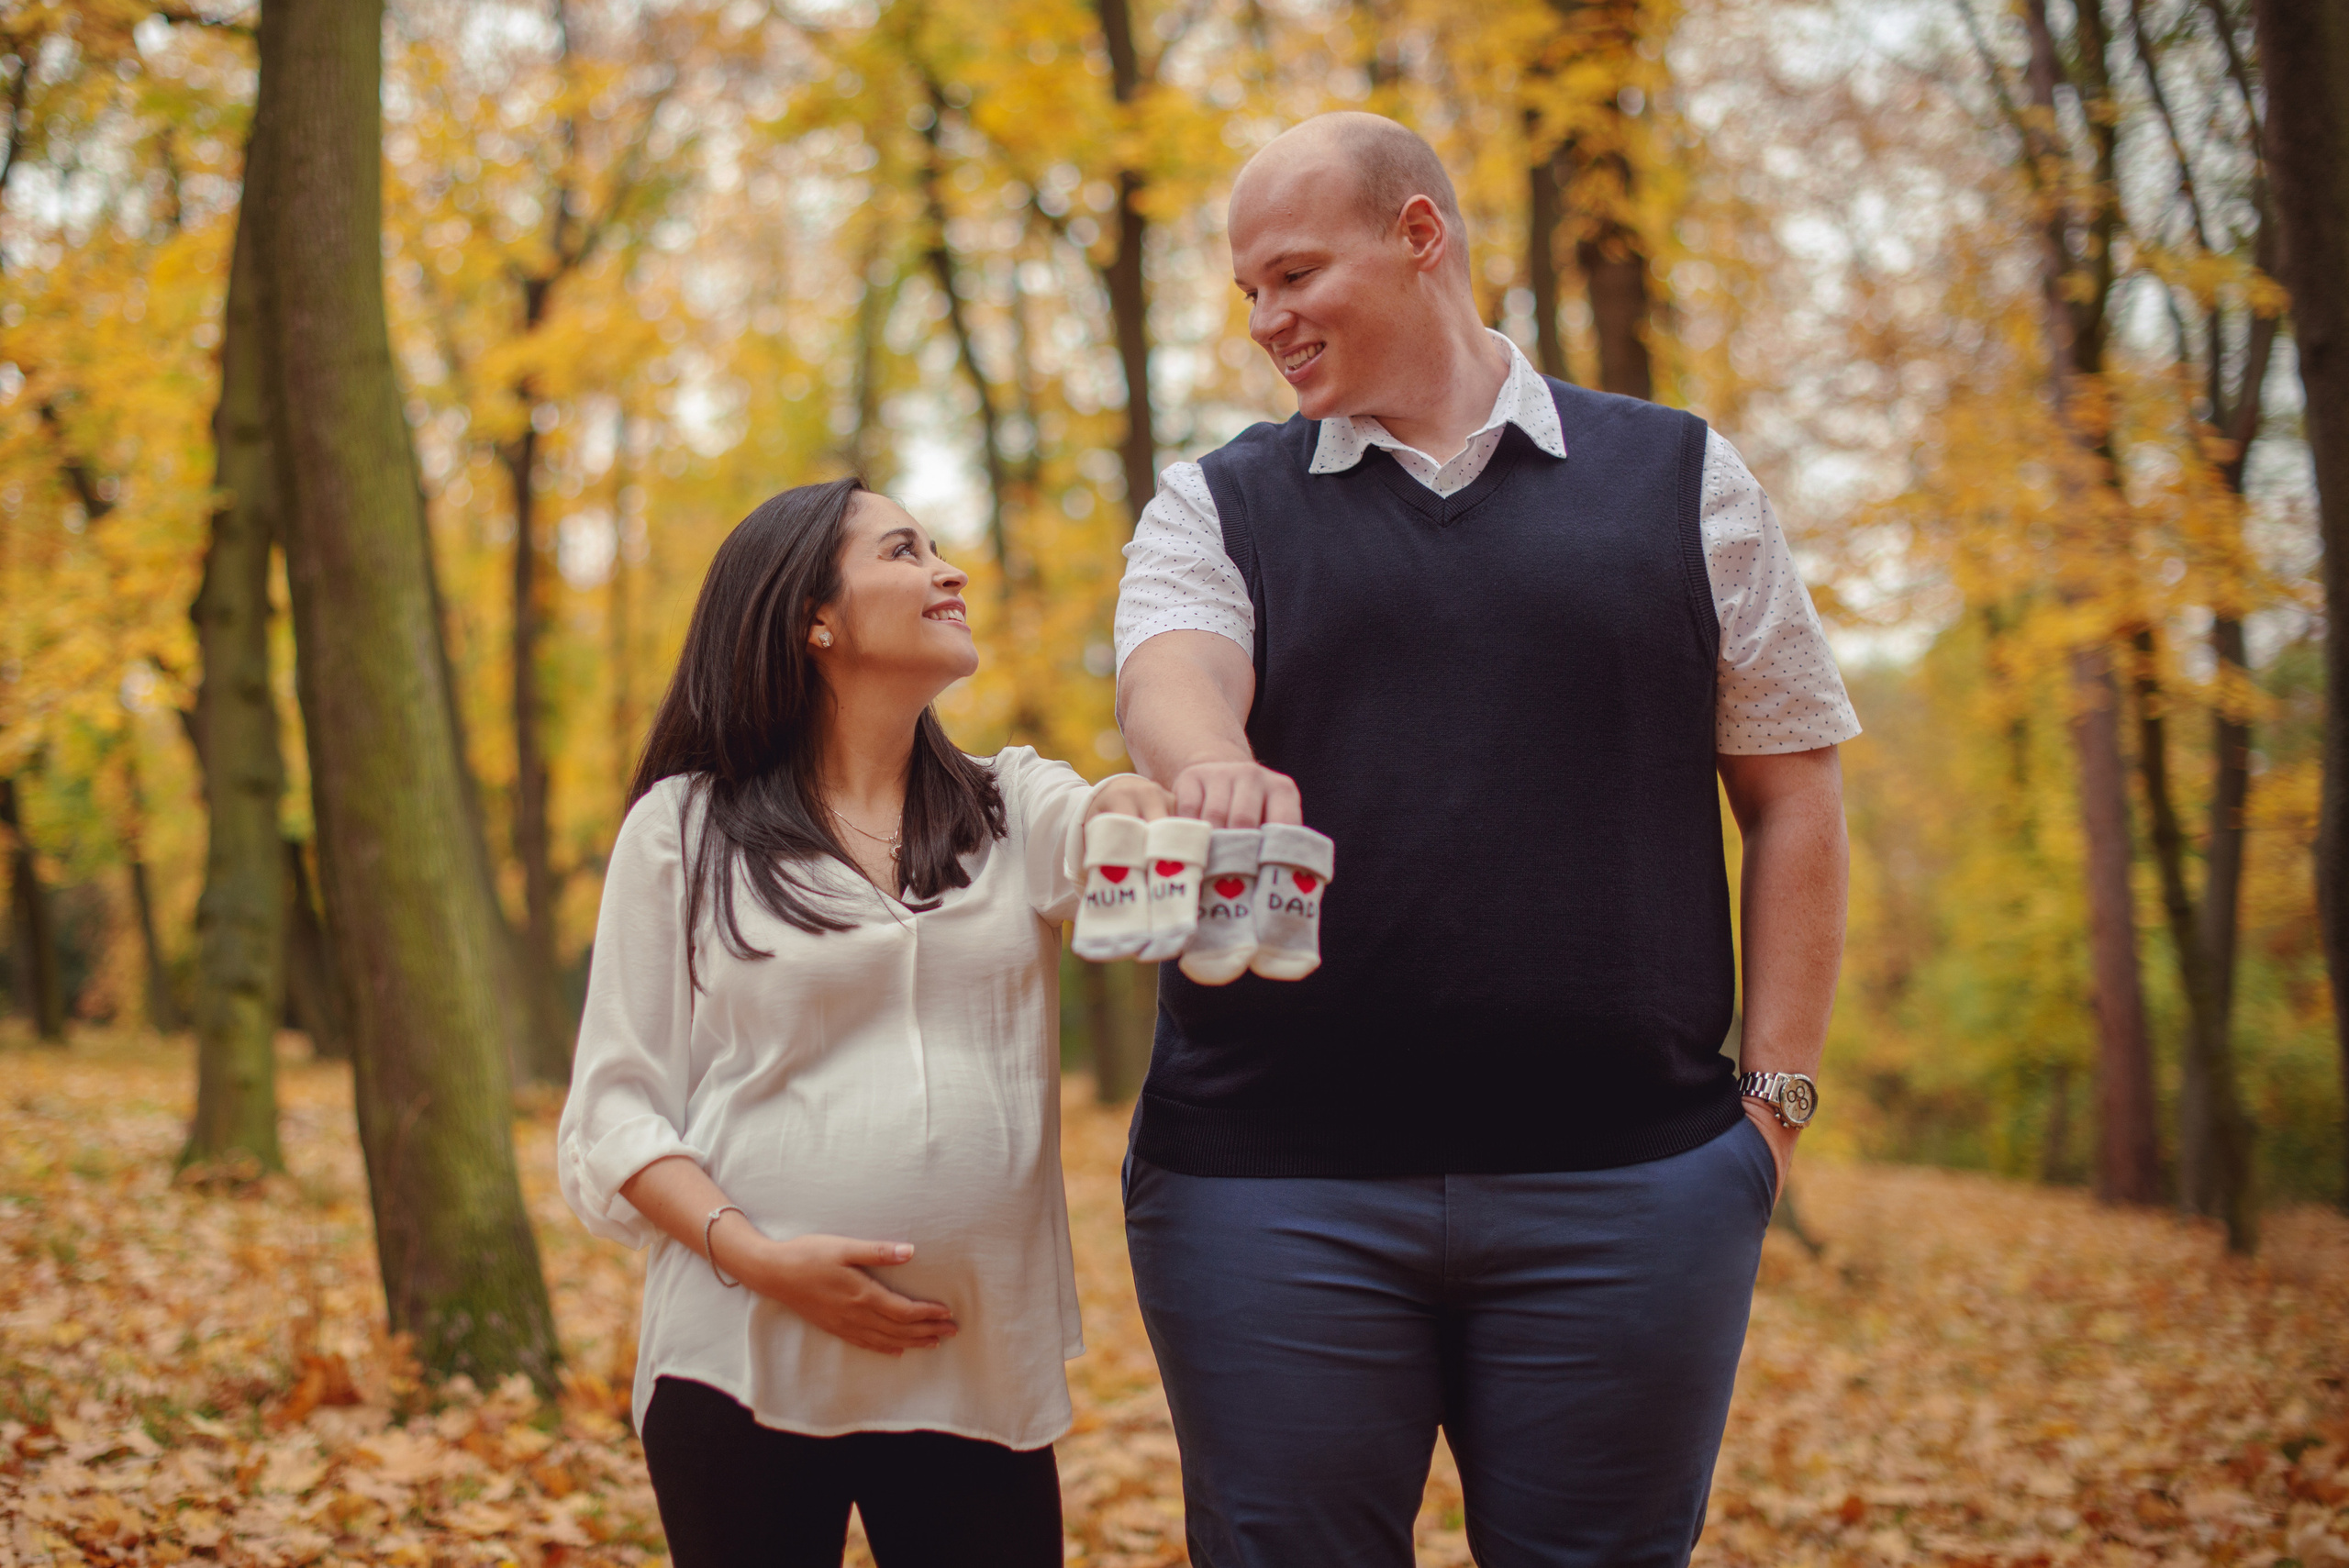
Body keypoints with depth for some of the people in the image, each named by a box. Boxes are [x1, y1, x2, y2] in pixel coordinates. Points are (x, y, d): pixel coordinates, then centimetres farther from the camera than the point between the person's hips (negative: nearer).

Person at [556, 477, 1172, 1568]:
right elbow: (616, 1108, 2)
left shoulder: (1018, 810, 11)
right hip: (743, 1365, -2)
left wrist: (1135, 813, -36)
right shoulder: (684, 829, 4)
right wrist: (753, 1256, -14)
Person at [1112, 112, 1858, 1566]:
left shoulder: (1685, 480, 10)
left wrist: (1777, 1090, 2)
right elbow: (1168, 682, -9)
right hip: (1275, 1184, 1)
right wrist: (1221, 770, -33)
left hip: (1624, 1181, 0)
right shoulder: (1217, 505, 12)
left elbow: (1793, 790, 10)